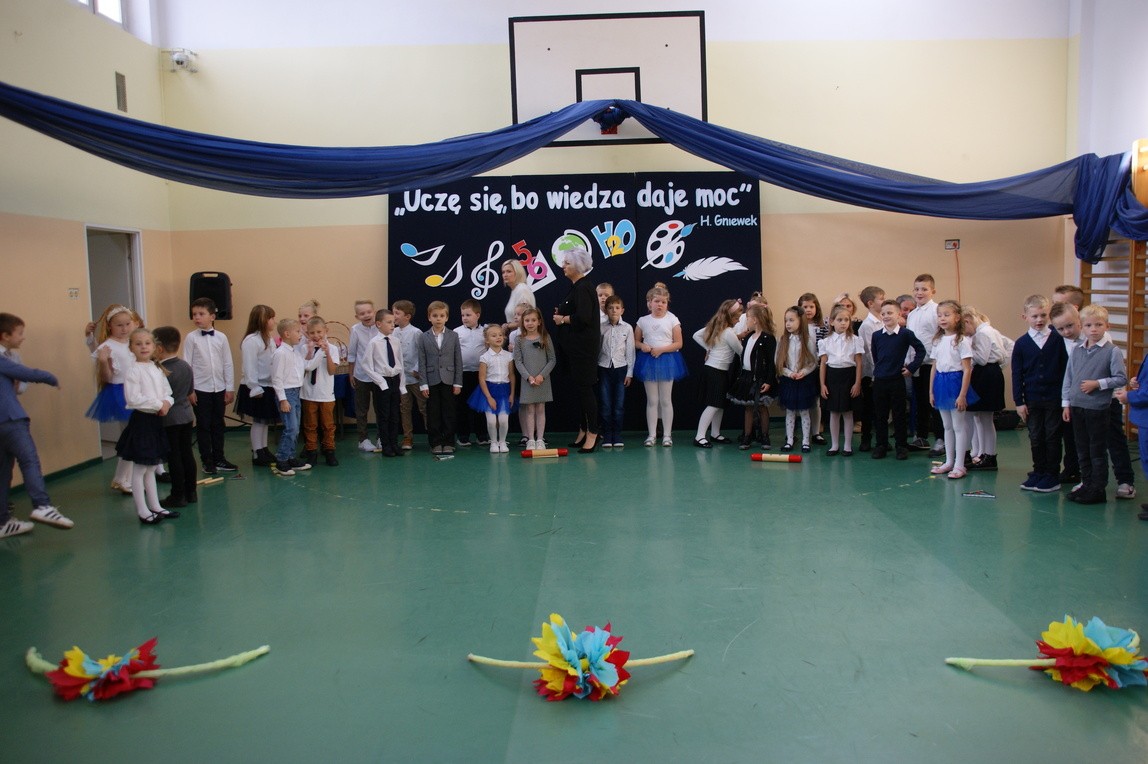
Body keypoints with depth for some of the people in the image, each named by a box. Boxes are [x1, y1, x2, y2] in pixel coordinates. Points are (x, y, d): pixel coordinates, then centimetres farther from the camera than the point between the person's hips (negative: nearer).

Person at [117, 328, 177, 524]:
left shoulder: (156, 369, 10)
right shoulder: (132, 371, -12)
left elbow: (167, 392, 11)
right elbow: (133, 399, -21)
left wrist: (167, 403, -10)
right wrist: (158, 404, -18)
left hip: (156, 420, 7)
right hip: (141, 420, -7)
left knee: (151, 467, 17)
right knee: (140, 469, 1)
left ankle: (155, 507, 25)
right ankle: (143, 511, 8)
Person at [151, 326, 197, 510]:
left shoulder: (161, 371, -18)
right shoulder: (186, 366, 2)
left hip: (169, 419, -7)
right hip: (187, 415, 7)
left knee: (174, 456, 0)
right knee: (187, 453, 12)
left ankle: (178, 496, 7)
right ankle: (190, 492, 20)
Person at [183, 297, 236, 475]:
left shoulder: (221, 337, 1)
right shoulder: (191, 338, -4)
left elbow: (227, 364, 4)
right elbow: (187, 365, -4)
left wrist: (229, 388, 3)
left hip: (219, 388, 2)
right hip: (200, 389, -2)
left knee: (218, 425, 10)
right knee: (203, 426, 5)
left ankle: (218, 459, 21)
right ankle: (207, 461, 14)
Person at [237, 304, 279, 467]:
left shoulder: (269, 339, 9)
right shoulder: (251, 341, -18)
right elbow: (249, 367, -20)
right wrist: (255, 389, -20)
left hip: (268, 386, 8)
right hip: (257, 388, -8)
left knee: (265, 420, 16)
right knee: (258, 421, 1)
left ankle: (264, 450, 27)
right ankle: (257, 455, 11)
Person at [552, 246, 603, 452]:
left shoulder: (583, 288, -16)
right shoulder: (577, 287, 15)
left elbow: (583, 317, -27)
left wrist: (563, 319, -12)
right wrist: (562, 316, 6)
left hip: (583, 347, -10)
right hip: (574, 347, 10)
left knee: (584, 388, -5)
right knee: (580, 388, 14)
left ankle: (592, 434, 2)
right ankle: (583, 430, 22)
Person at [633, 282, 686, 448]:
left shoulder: (672, 320, -1)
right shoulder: (643, 321, 4)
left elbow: (678, 343, -3)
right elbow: (635, 341, 11)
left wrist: (661, 349, -15)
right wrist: (642, 346, -10)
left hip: (666, 360, -1)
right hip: (648, 361, 2)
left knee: (666, 400, 4)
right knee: (651, 400, 5)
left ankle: (667, 434, 11)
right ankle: (652, 434, 10)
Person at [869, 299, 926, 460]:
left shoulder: (906, 334, -6)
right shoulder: (876, 336, 3)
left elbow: (921, 350, 1)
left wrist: (911, 368, -3)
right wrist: (878, 371, 9)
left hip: (897, 380, -3)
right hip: (879, 380, 3)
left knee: (899, 415, 5)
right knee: (880, 415, 8)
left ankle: (901, 446, 15)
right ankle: (881, 445, 18)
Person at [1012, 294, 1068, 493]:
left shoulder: (1057, 340, -3)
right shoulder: (1021, 343, -1)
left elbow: (1065, 369, 0)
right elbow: (1017, 374, 1)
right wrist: (1019, 401, -2)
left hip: (1054, 398, -1)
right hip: (1032, 400, 2)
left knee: (1052, 437, 5)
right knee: (1035, 438, 10)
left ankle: (1052, 475, 15)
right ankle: (1038, 472, 22)